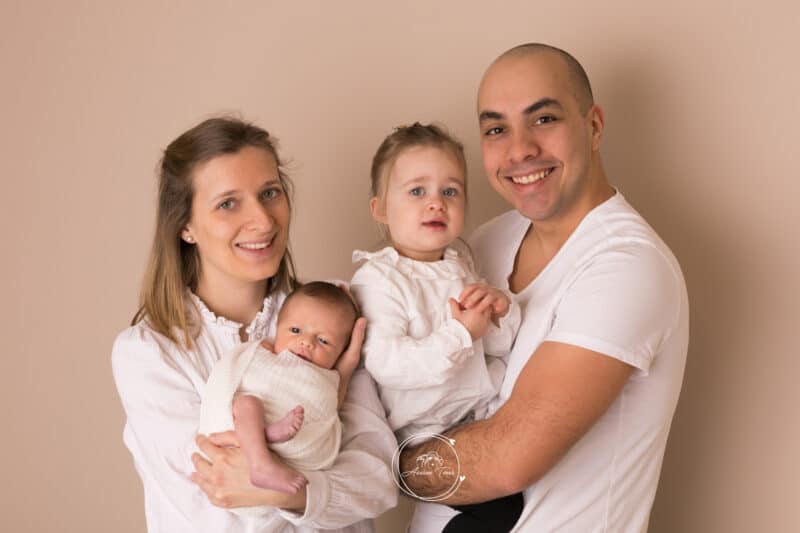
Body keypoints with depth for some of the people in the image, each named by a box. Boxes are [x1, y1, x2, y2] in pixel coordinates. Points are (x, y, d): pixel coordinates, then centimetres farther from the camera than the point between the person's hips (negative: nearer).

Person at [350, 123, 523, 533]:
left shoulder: (460, 265, 9)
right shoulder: (377, 278, -13)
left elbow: (500, 346, 13)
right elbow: (385, 363, -25)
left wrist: (500, 312, -9)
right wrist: (461, 336, -24)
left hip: (482, 416, 7)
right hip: (426, 435, -7)